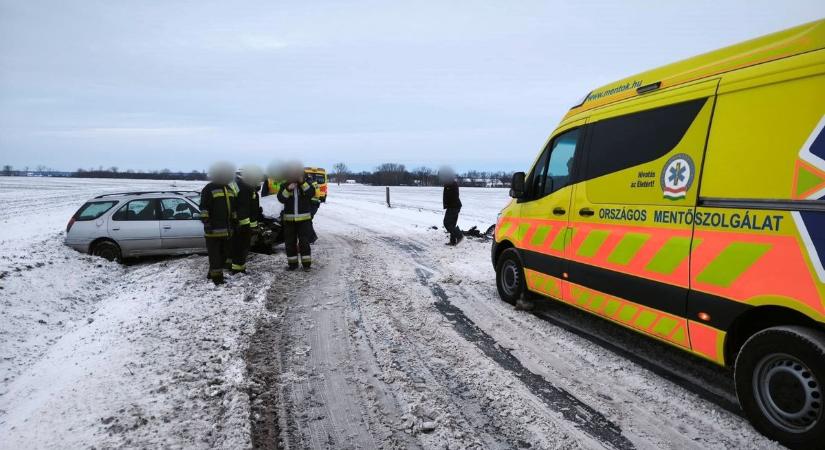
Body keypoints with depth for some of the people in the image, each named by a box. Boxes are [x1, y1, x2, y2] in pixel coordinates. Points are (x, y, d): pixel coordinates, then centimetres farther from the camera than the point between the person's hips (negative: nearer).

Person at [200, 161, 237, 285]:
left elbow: (233, 208, 23)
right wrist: (206, 223, -18)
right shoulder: (209, 189, -7)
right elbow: (204, 208, -12)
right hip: (214, 228, -8)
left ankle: (213, 273, 24)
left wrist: (234, 222, 20)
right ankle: (216, 276, 2)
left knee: (224, 252, 13)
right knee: (215, 253, -3)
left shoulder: (229, 189, 16)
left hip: (226, 228, 8)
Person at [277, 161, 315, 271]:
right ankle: (292, 263, 16)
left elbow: (311, 193, -15)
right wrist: (288, 189, -21)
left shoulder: (306, 184, 3)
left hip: (304, 219, -2)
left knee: (304, 242, -1)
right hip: (289, 219, 2)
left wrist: (302, 182, -20)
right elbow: (281, 198, -8)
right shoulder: (285, 185, 5)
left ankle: (306, 263, 7)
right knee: (290, 242, 6)